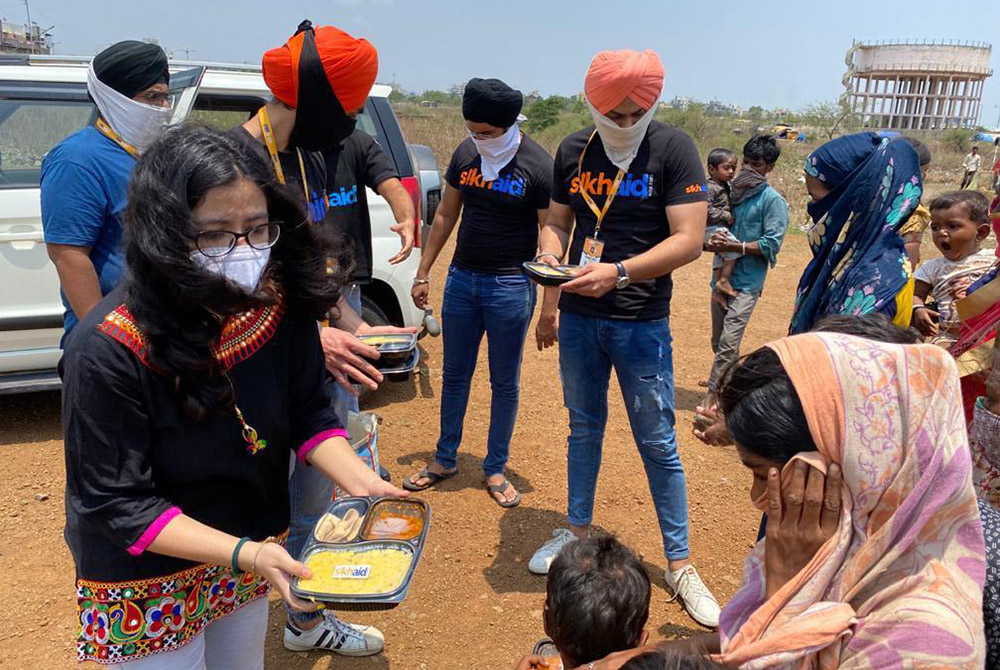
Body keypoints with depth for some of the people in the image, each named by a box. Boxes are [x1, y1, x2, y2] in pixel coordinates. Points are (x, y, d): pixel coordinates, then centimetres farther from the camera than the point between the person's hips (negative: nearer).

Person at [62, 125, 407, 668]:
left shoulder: (279, 306, -15)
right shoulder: (107, 352, -29)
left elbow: (310, 416, -4)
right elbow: (118, 503, -23)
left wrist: (362, 485, -21)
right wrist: (245, 554, -32)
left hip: (252, 548, 5)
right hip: (148, 579, -4)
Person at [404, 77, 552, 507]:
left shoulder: (538, 166, -11)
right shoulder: (465, 154, 3)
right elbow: (446, 215, 12)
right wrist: (423, 273, 11)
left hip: (510, 286, -4)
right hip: (461, 278, 5)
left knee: (504, 382, 8)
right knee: (455, 374, 14)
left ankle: (495, 469, 24)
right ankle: (445, 459, 30)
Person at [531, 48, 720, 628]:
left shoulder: (673, 150, -9)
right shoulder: (574, 150, 4)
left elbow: (689, 240, -16)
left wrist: (618, 272, -27)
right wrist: (549, 257, -5)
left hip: (642, 324, -4)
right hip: (577, 318, 4)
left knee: (658, 443, 3)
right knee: (584, 428, 17)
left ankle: (680, 565, 16)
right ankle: (579, 531, 34)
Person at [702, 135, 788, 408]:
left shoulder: (773, 200, -6)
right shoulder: (733, 192, 11)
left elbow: (772, 244, -11)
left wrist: (735, 247, -19)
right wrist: (713, 241, -2)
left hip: (747, 282, -7)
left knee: (728, 343, -12)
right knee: (718, 342, 14)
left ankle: (711, 396, -7)